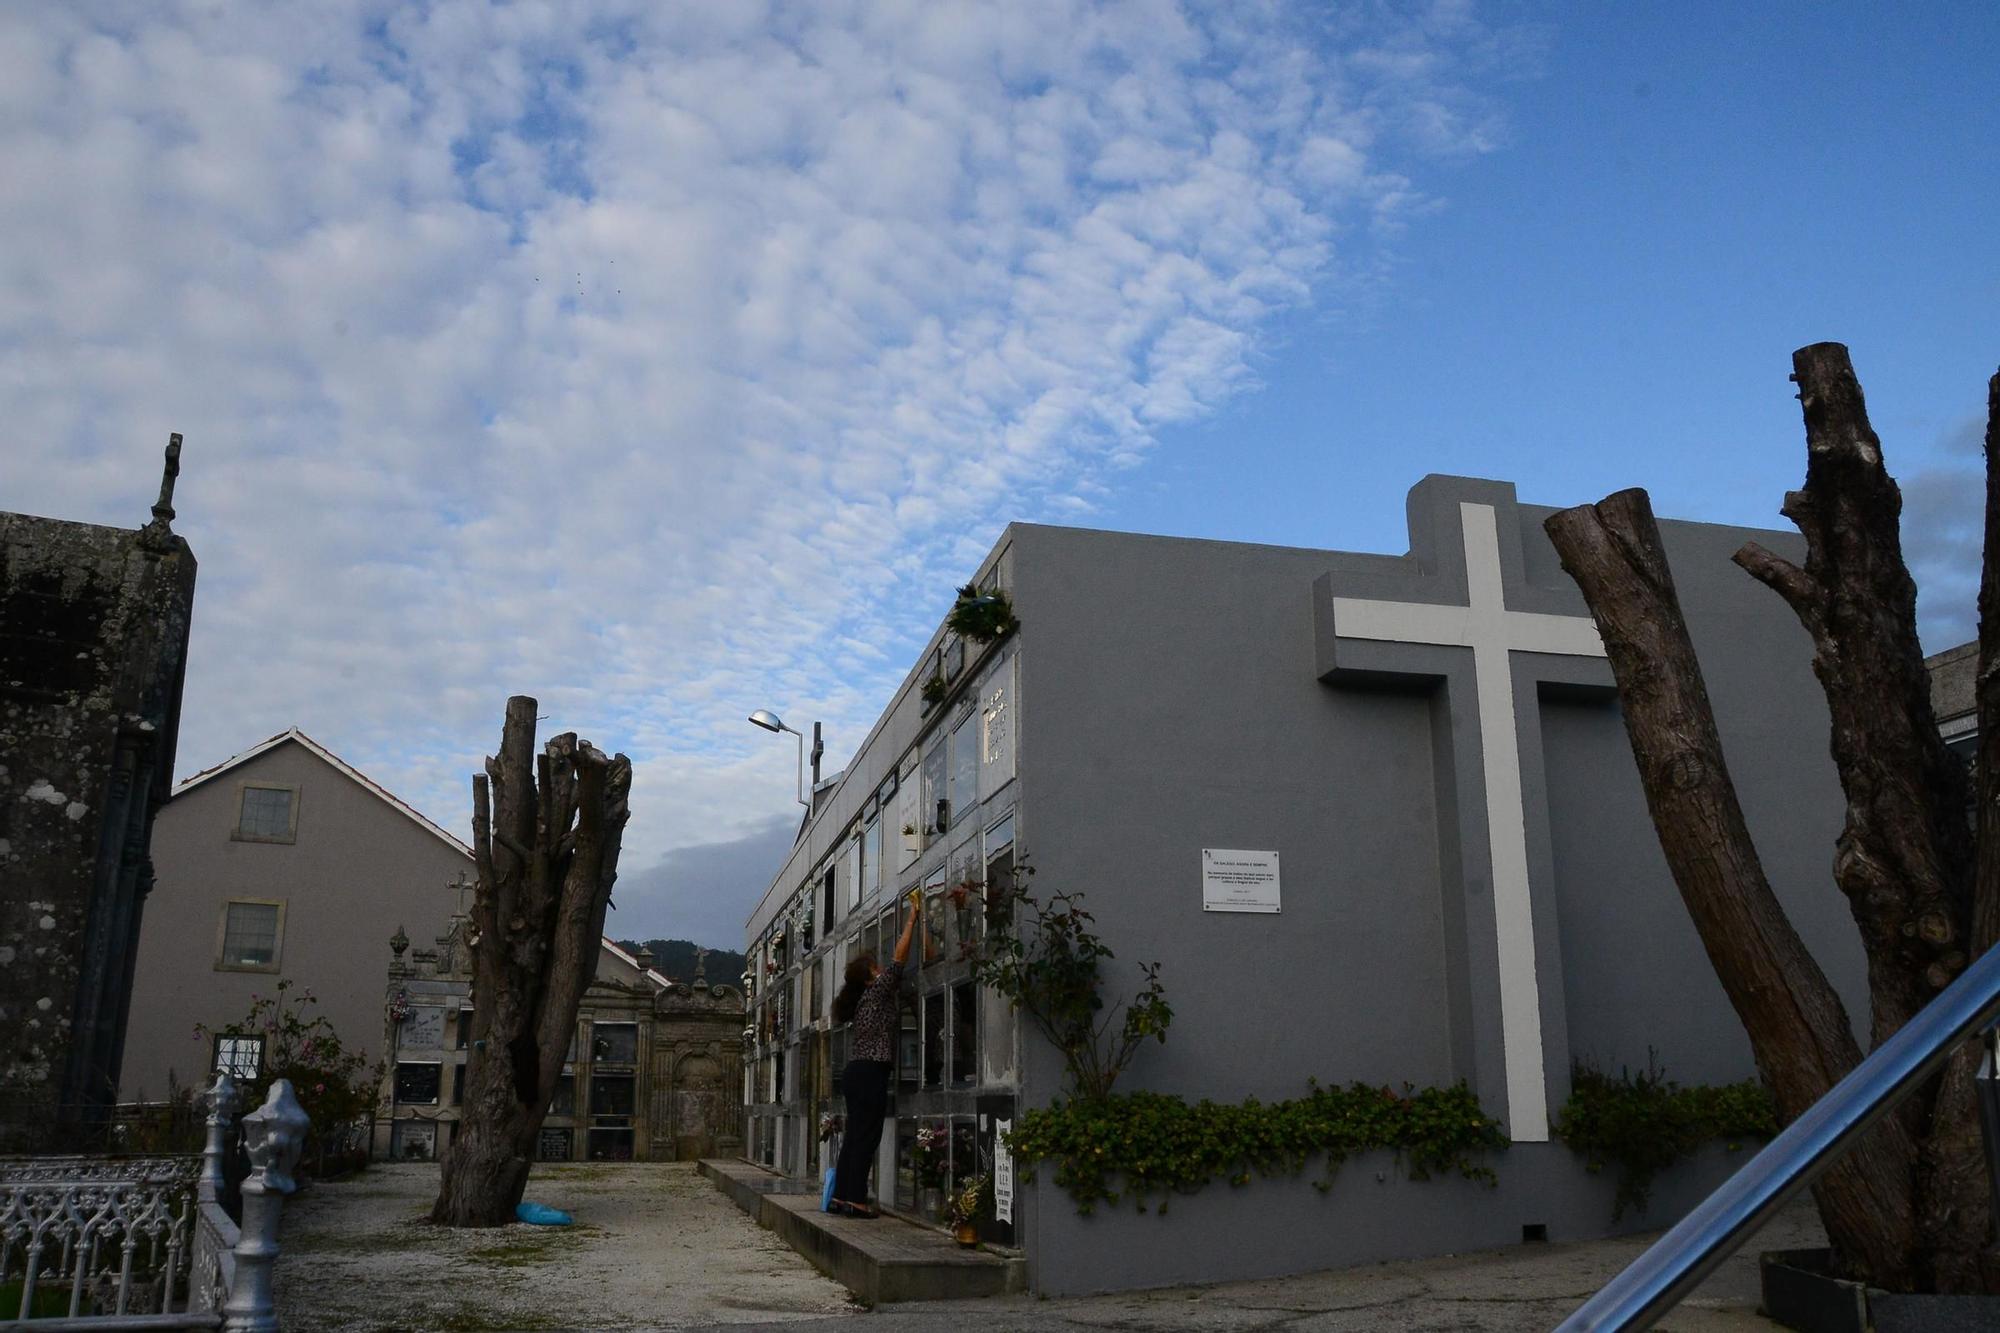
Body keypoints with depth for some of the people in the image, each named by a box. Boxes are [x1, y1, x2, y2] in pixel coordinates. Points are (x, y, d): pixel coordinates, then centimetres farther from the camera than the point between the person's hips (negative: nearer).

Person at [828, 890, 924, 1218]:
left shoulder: (864, 998, 16)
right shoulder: (876, 991, -6)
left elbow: (897, 963, 24)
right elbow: (899, 959, -7)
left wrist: (911, 921, 26)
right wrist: (913, 918, -2)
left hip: (857, 1072, 9)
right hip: (871, 1072, -9)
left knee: (855, 1136, 10)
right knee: (866, 1138, -8)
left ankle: (841, 1196, 10)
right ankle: (857, 1200, -10)